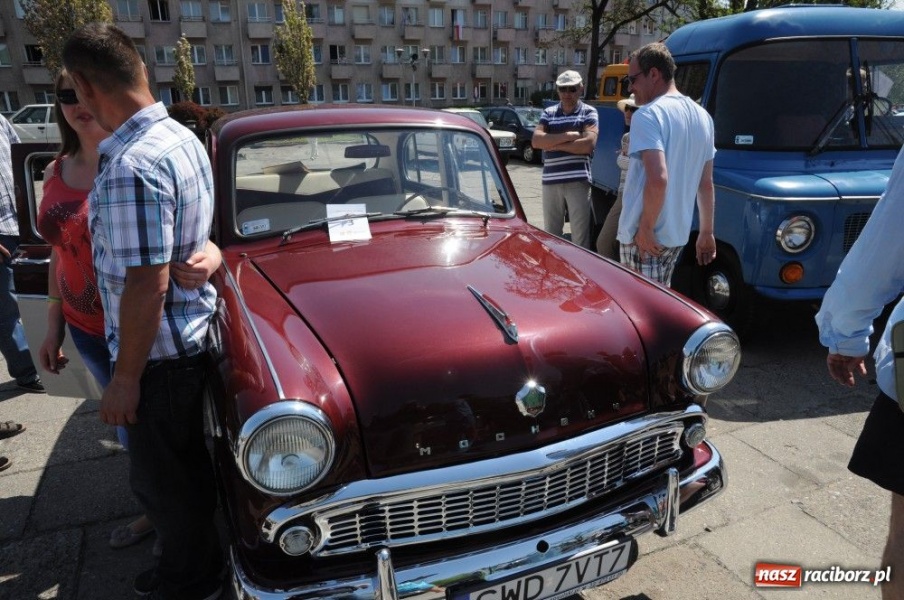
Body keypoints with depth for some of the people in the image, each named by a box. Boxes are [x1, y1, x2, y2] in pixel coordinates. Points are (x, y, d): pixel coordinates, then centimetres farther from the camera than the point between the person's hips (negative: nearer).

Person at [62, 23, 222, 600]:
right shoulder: (184, 137, 4)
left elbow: (147, 284, -26)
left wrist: (126, 378, -17)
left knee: (163, 477, 11)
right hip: (193, 332, 9)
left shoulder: (131, 166, -26)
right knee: (184, 464, 25)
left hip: (161, 352, -9)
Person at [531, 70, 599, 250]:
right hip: (550, 181, 3)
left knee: (580, 236, -1)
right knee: (551, 234, 11)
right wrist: (569, 136, -10)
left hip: (578, 181, -3)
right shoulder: (548, 113, 13)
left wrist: (554, 144, -6)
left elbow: (588, 144, -11)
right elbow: (536, 141, -3)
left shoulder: (589, 112, 4)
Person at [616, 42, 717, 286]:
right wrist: (706, 232, 21)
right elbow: (707, 184, 15)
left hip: (643, 237, -8)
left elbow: (658, 179, -27)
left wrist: (645, 228, -18)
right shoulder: (702, 117, 12)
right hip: (678, 233, 9)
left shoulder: (648, 115, -14)